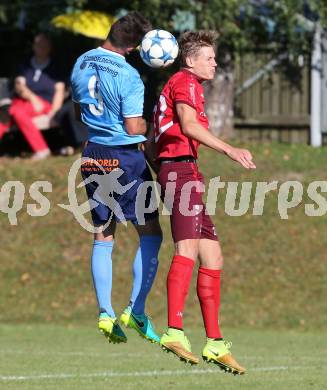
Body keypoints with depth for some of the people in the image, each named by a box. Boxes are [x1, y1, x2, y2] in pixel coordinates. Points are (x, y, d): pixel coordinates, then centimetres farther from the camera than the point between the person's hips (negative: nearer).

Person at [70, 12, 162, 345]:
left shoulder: (82, 64, 5)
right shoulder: (128, 76, -17)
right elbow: (134, 129, -16)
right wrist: (151, 124, 4)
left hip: (93, 155, 7)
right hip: (125, 156, -7)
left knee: (102, 238, 11)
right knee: (150, 235, 3)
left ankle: (105, 313, 4)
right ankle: (136, 311, -5)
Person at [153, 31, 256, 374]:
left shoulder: (179, 84, 30)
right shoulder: (185, 81, -1)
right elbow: (188, 125, -18)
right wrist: (229, 150, -26)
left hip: (175, 170, 11)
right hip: (182, 168, -11)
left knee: (212, 256, 10)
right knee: (188, 247, -25)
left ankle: (215, 342, 10)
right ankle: (174, 330, -40)